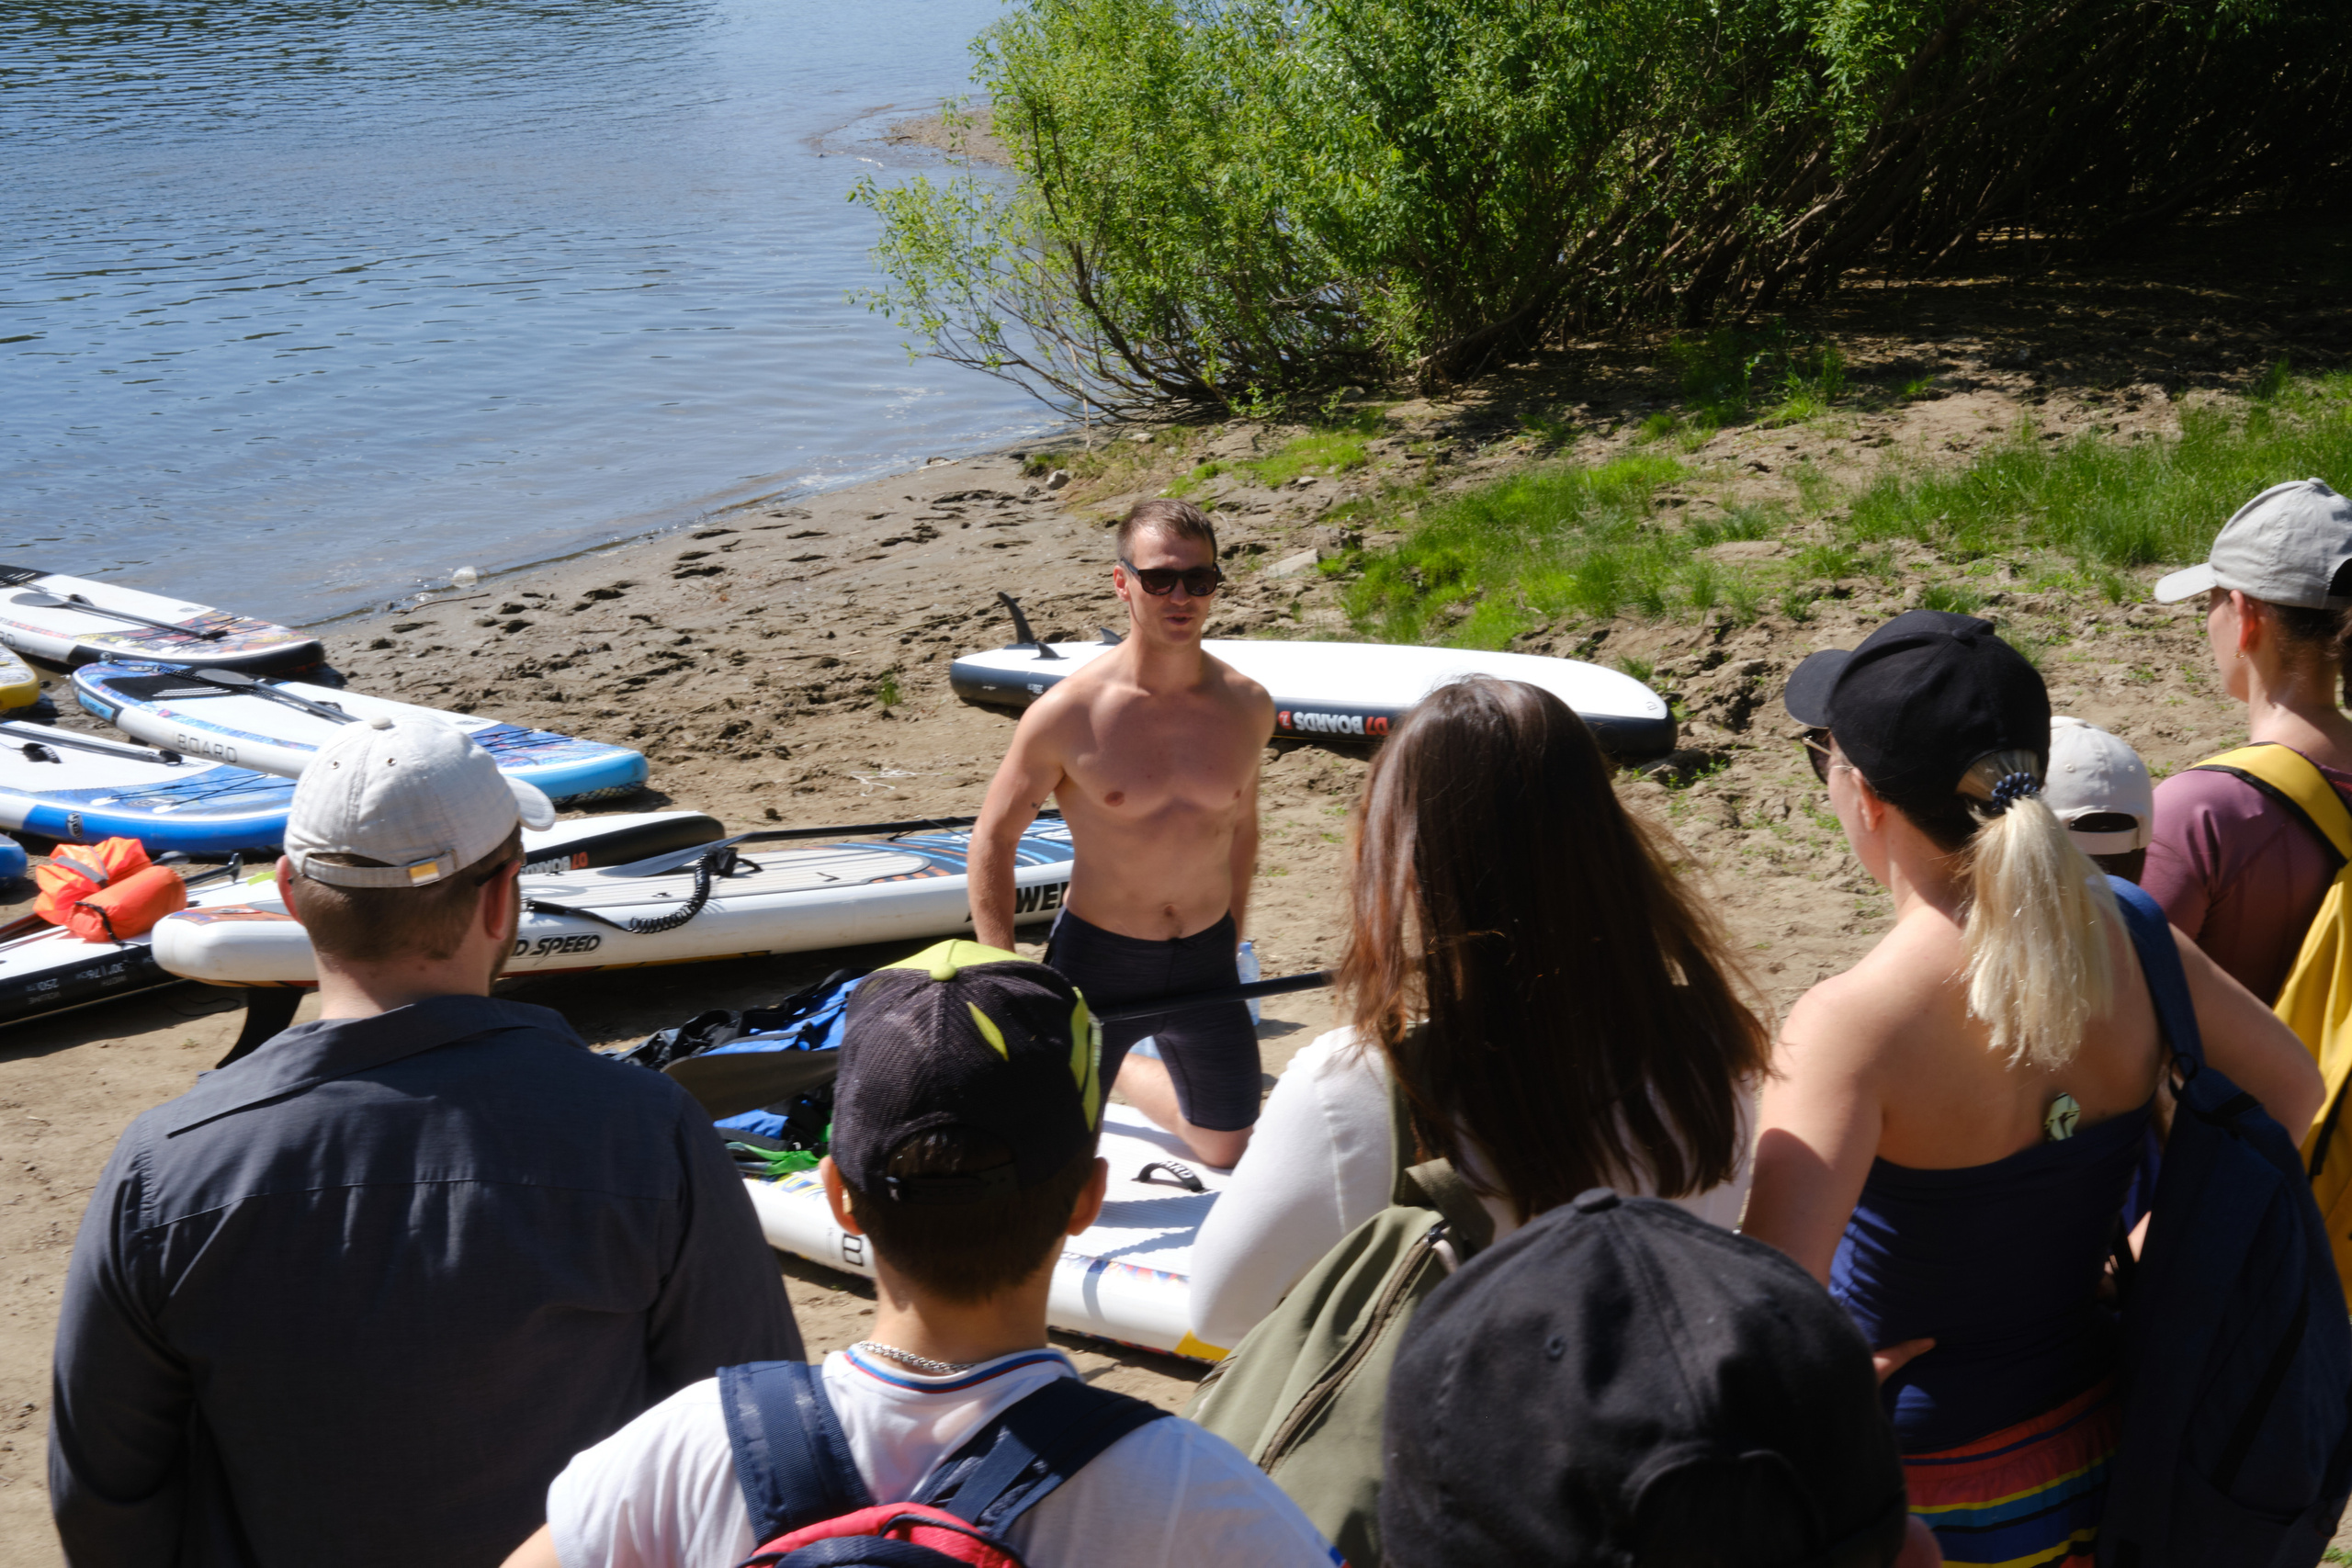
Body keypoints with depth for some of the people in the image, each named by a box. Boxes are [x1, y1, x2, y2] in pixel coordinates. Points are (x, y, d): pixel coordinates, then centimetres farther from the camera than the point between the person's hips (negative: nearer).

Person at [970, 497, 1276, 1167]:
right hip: (1096, 957, -4)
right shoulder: (1068, 714, -17)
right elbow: (994, 838, -8)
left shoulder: (1247, 707, -5)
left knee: (1227, 1148, 19)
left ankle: (1121, 1071, 45)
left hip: (1205, 960, 4)